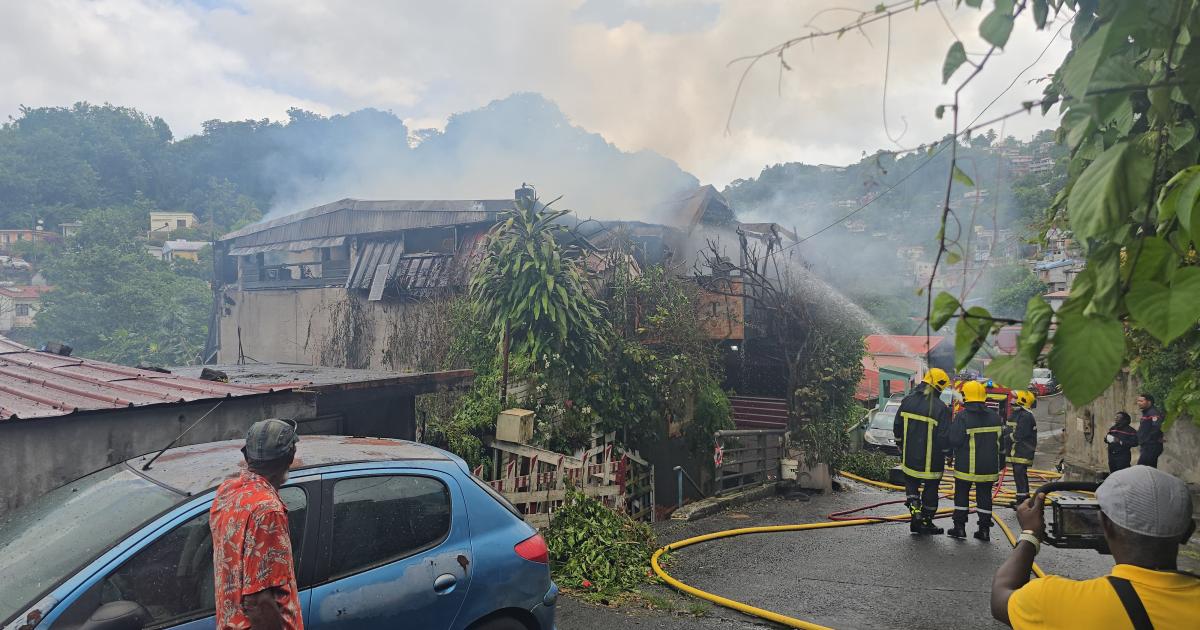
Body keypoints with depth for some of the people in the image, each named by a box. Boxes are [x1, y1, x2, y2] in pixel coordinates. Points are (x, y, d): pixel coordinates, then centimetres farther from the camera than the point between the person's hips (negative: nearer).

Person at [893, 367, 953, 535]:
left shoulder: (908, 400, -1)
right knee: (931, 488, 12)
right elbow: (944, 437, -15)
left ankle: (915, 510, 3)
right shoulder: (940, 408, -17)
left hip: (909, 456, 4)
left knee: (911, 483, 22)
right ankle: (926, 522, 20)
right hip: (931, 460, -4)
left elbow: (897, 427, 8)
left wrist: (900, 446, 21)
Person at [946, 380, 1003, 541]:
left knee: (961, 495, 8)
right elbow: (1001, 439, 10)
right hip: (989, 466, 4)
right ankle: (984, 529, 13)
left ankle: (959, 527, 10)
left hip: (966, 466, -4)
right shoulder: (995, 417, 3)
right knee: (984, 495, 11)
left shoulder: (962, 417, -16)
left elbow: (954, 440, -18)